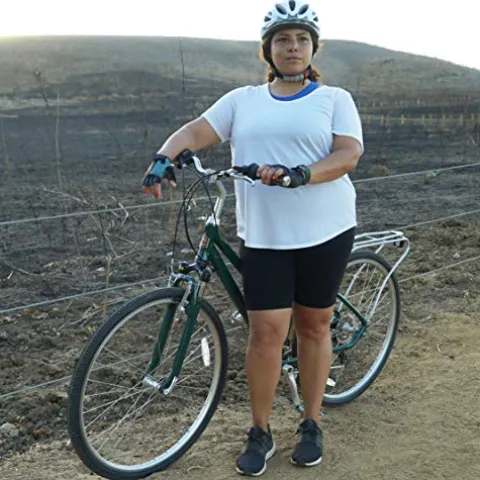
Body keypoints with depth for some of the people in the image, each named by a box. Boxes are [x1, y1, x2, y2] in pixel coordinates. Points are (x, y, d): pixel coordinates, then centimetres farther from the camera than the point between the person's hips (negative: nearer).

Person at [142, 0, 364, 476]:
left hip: (325, 231, 0)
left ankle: (311, 425, 26)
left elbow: (348, 154, -9)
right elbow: (195, 131, 1)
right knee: (265, 331, -3)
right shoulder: (242, 100, 11)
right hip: (264, 235, 1)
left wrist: (299, 174, -26)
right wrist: (163, 156, -20)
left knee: (314, 327, 9)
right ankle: (260, 433, 15)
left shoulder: (334, 99, 5)